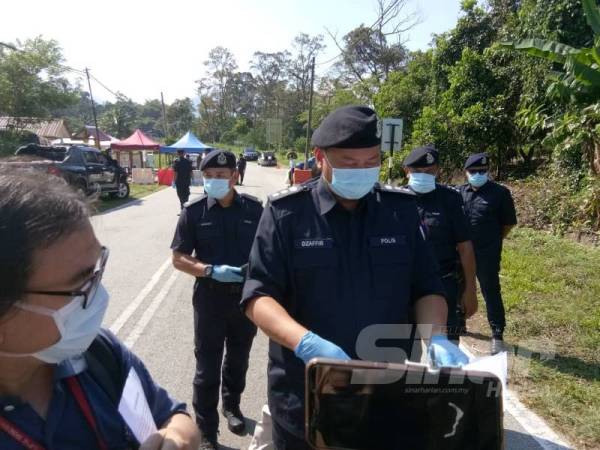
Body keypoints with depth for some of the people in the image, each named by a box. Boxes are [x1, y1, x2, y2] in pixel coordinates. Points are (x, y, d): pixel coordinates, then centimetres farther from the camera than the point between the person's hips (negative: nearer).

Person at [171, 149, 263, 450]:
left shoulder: (253, 208, -3)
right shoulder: (193, 212, -7)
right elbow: (179, 259, -6)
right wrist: (212, 271, -21)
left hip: (248, 295, 2)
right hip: (210, 298, -2)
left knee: (238, 359, 21)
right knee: (207, 367, 6)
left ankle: (231, 406, 47)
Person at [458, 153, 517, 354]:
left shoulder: (500, 193, -6)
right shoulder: (459, 192, 5)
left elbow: (509, 222, 1)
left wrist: (493, 241, 5)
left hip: (487, 254, -4)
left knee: (491, 292, -1)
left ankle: (497, 335, 10)